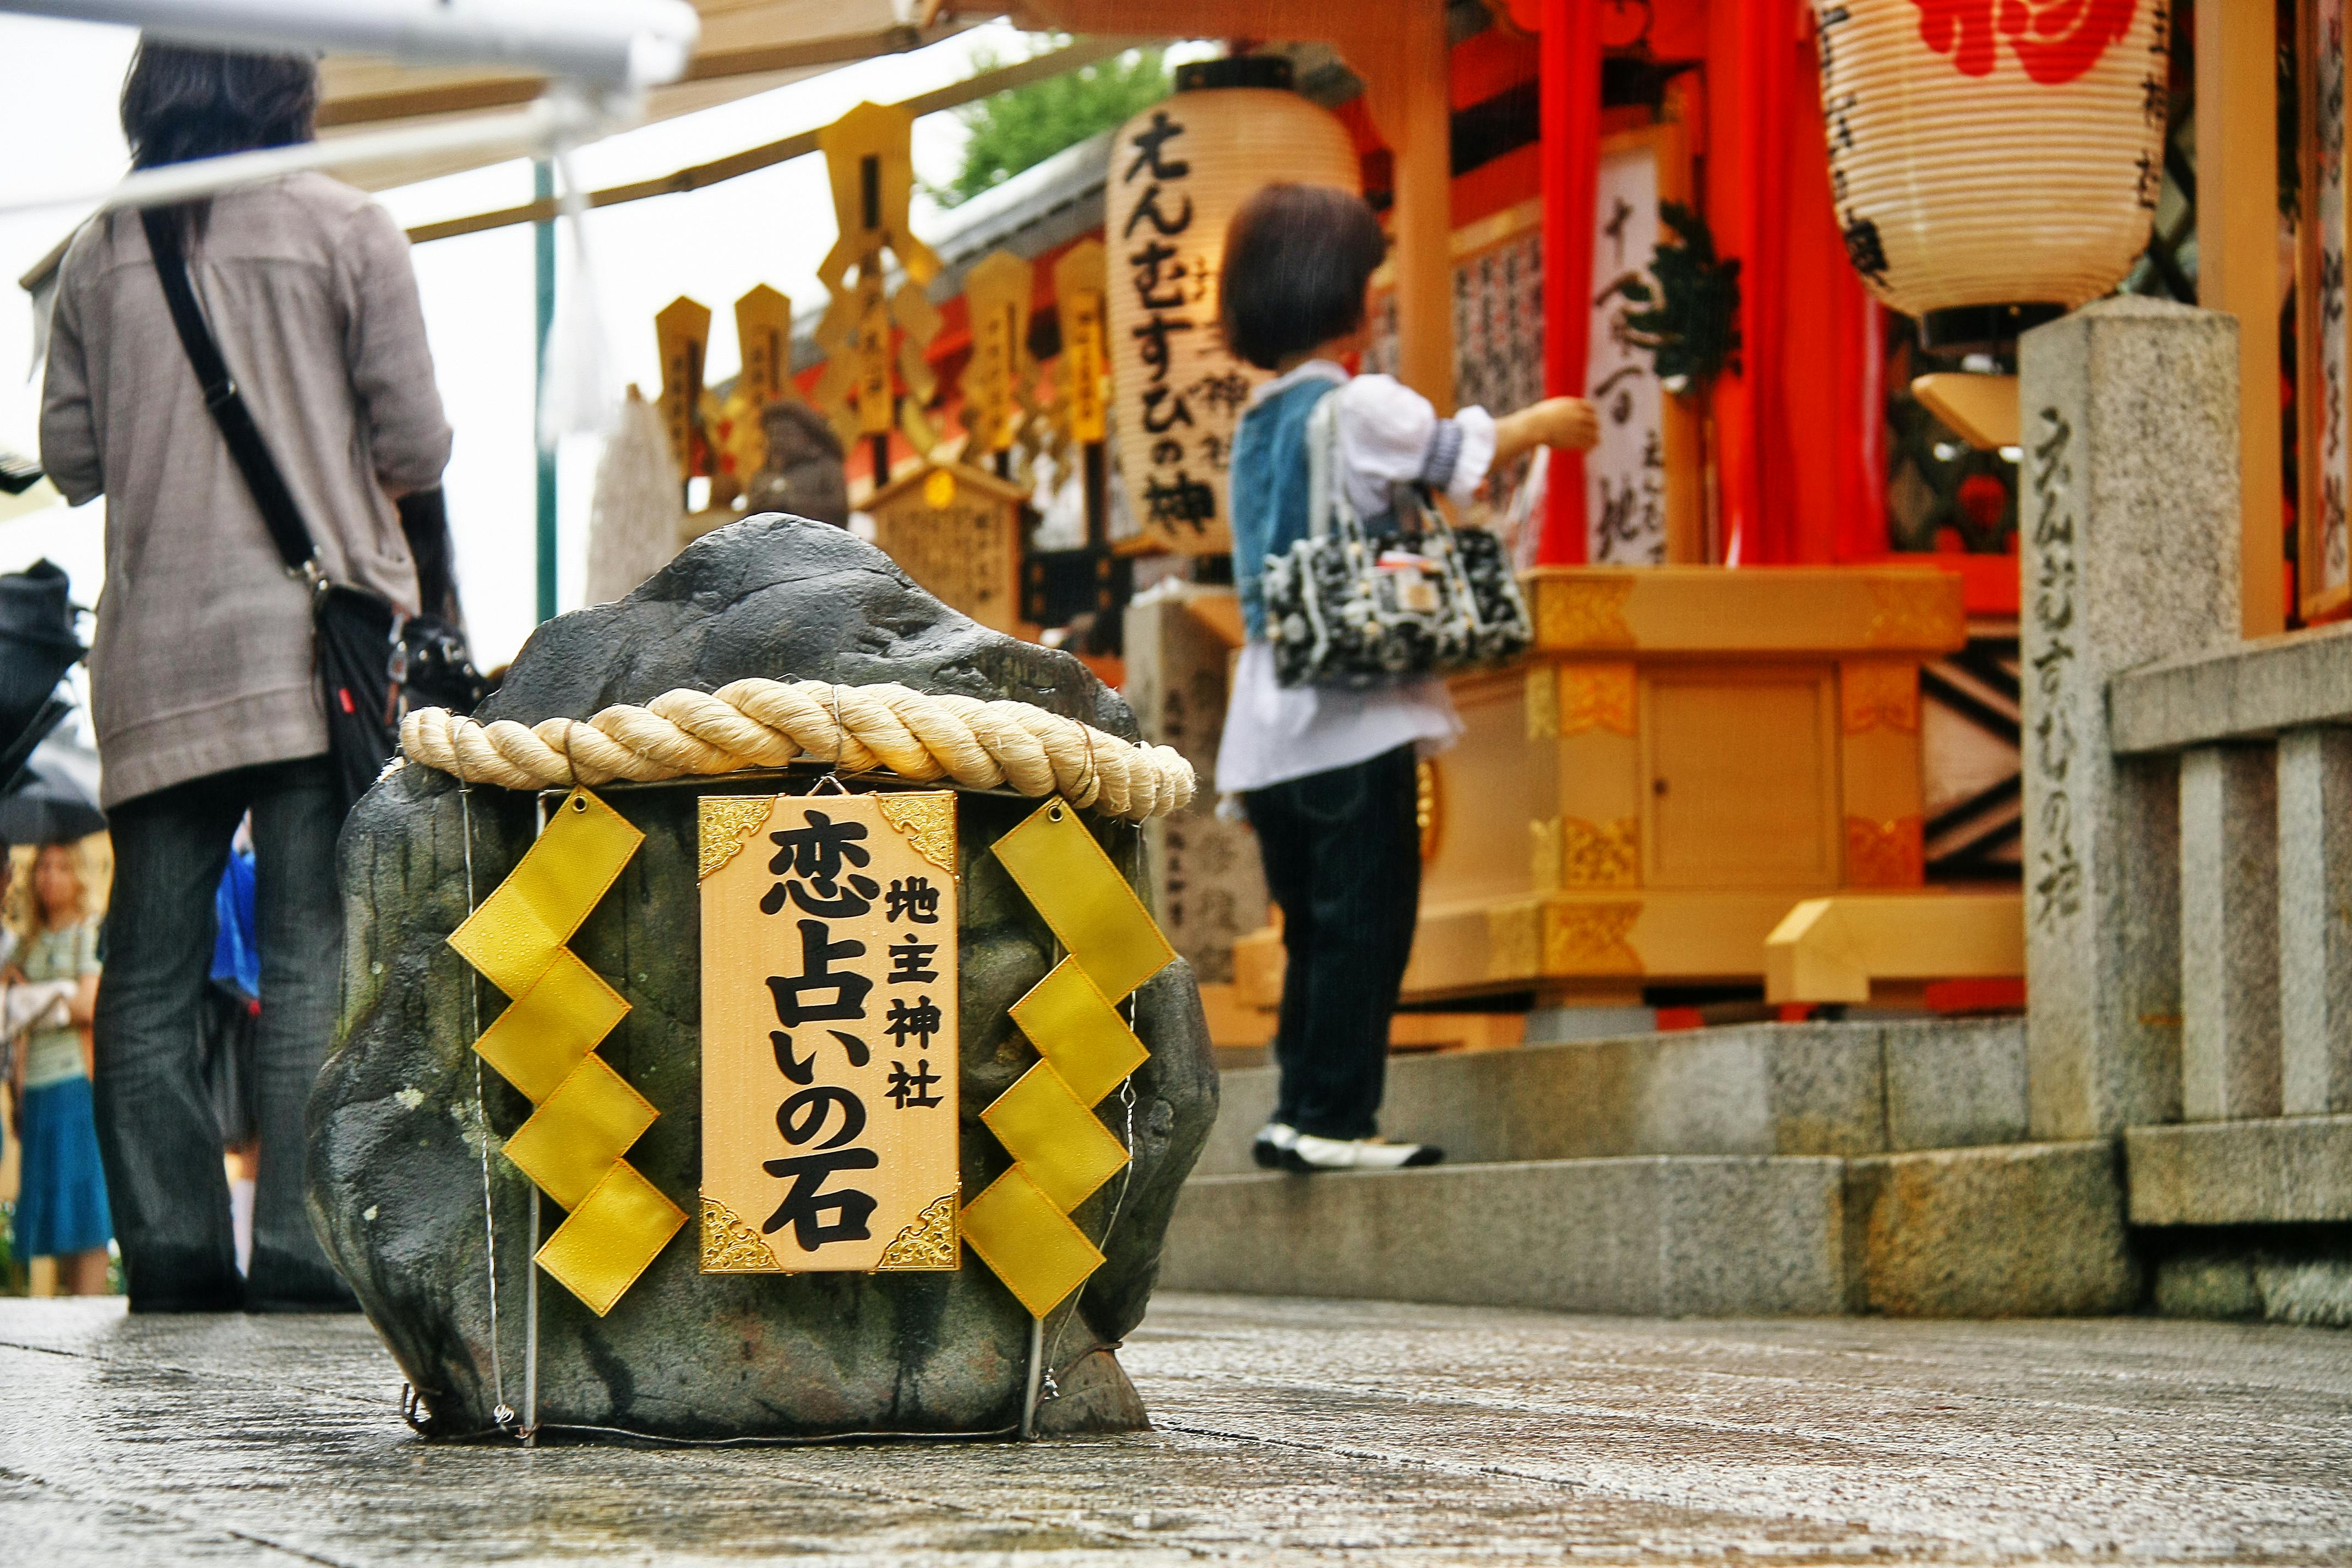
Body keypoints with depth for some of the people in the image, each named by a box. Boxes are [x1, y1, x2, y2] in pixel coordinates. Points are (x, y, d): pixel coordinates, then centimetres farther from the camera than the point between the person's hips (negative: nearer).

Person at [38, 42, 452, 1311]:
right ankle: (302, 1252, -11)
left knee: (151, 968, 6)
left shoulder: (98, 253, 8)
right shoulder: (346, 229, -1)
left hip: (152, 657, 3)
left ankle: (170, 1251, 1)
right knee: (314, 961, -5)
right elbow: (416, 449, -2)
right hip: (312, 637, -3)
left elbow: (71, 458, 9)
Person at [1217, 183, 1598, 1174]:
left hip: (1272, 722, 8)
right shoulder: (1362, 407, -9)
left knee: (1317, 929, 13)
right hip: (1356, 717, -8)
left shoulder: (1257, 423, 15)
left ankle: (1301, 1112, 12)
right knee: (1366, 924, -5)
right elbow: (1466, 454, 6)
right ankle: (1335, 1120, -6)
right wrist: (1544, 421, 25)